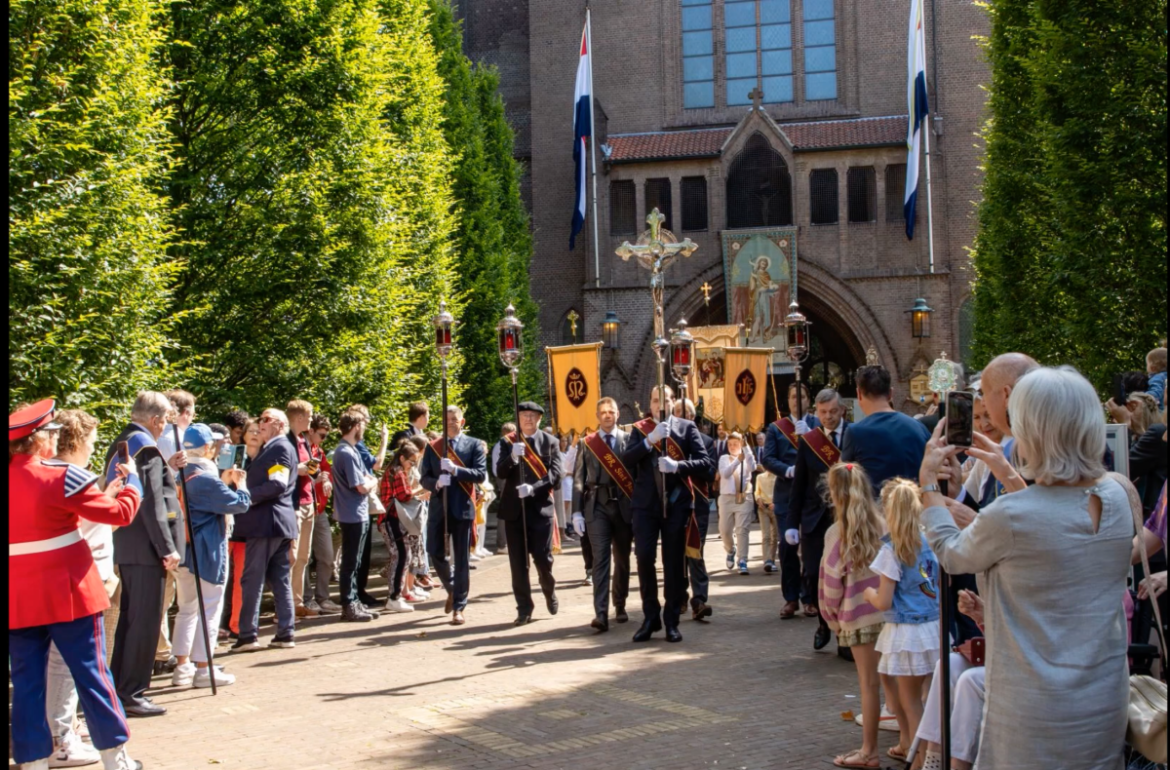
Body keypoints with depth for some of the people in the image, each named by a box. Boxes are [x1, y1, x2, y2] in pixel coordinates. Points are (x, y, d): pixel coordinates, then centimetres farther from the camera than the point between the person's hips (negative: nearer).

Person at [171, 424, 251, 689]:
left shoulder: (182, 476, 7)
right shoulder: (207, 479, -18)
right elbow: (240, 504, -14)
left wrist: (224, 481, 14)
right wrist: (240, 483, 4)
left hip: (184, 549, 8)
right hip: (207, 552, -8)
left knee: (187, 608, 14)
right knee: (209, 610, 0)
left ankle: (183, 667, 16)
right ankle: (203, 669, 3)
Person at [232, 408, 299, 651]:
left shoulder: (280, 447, -10)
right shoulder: (273, 448, 21)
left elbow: (277, 484, -21)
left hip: (267, 522, -10)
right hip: (279, 522, 10)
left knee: (252, 580, -6)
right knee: (280, 580, 8)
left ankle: (248, 635, -4)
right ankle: (285, 633, 10)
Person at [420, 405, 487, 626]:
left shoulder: (473, 445, 2)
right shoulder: (433, 447, 9)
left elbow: (481, 474, -9)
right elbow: (425, 478, 6)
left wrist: (455, 470, -22)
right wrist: (436, 483, -16)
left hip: (462, 508, -2)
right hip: (438, 507, 2)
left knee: (461, 559, 1)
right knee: (435, 553, 3)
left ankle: (459, 607, 8)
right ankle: (452, 589, 32)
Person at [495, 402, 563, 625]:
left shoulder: (550, 442, 5)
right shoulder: (509, 442, 7)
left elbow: (555, 473, -5)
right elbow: (500, 473, -3)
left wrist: (533, 488, -20)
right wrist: (512, 457, -23)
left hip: (541, 507, -1)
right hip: (514, 508, 2)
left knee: (543, 558, -2)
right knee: (518, 562, 2)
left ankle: (550, 593, 27)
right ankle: (524, 608, 10)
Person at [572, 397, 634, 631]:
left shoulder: (629, 439, 4)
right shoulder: (586, 443, 6)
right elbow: (578, 478, 4)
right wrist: (577, 511, -3)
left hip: (623, 505, 1)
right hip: (596, 505, -1)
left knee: (622, 559, 12)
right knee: (600, 559, -8)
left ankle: (620, 606, 27)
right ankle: (601, 614, -12)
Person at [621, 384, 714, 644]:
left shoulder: (686, 427, 5)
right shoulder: (640, 429, 8)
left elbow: (707, 464, -3)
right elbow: (625, 460, -7)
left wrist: (678, 465, -19)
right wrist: (650, 440, -18)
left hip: (676, 503, 0)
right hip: (646, 503, 1)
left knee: (674, 562, 3)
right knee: (644, 557, -8)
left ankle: (672, 621, 13)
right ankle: (651, 616, 8)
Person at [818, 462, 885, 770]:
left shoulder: (837, 533, -11)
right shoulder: (882, 525, -1)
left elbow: (831, 580, -9)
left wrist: (832, 617, 5)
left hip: (858, 617, -4)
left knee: (870, 684, 3)